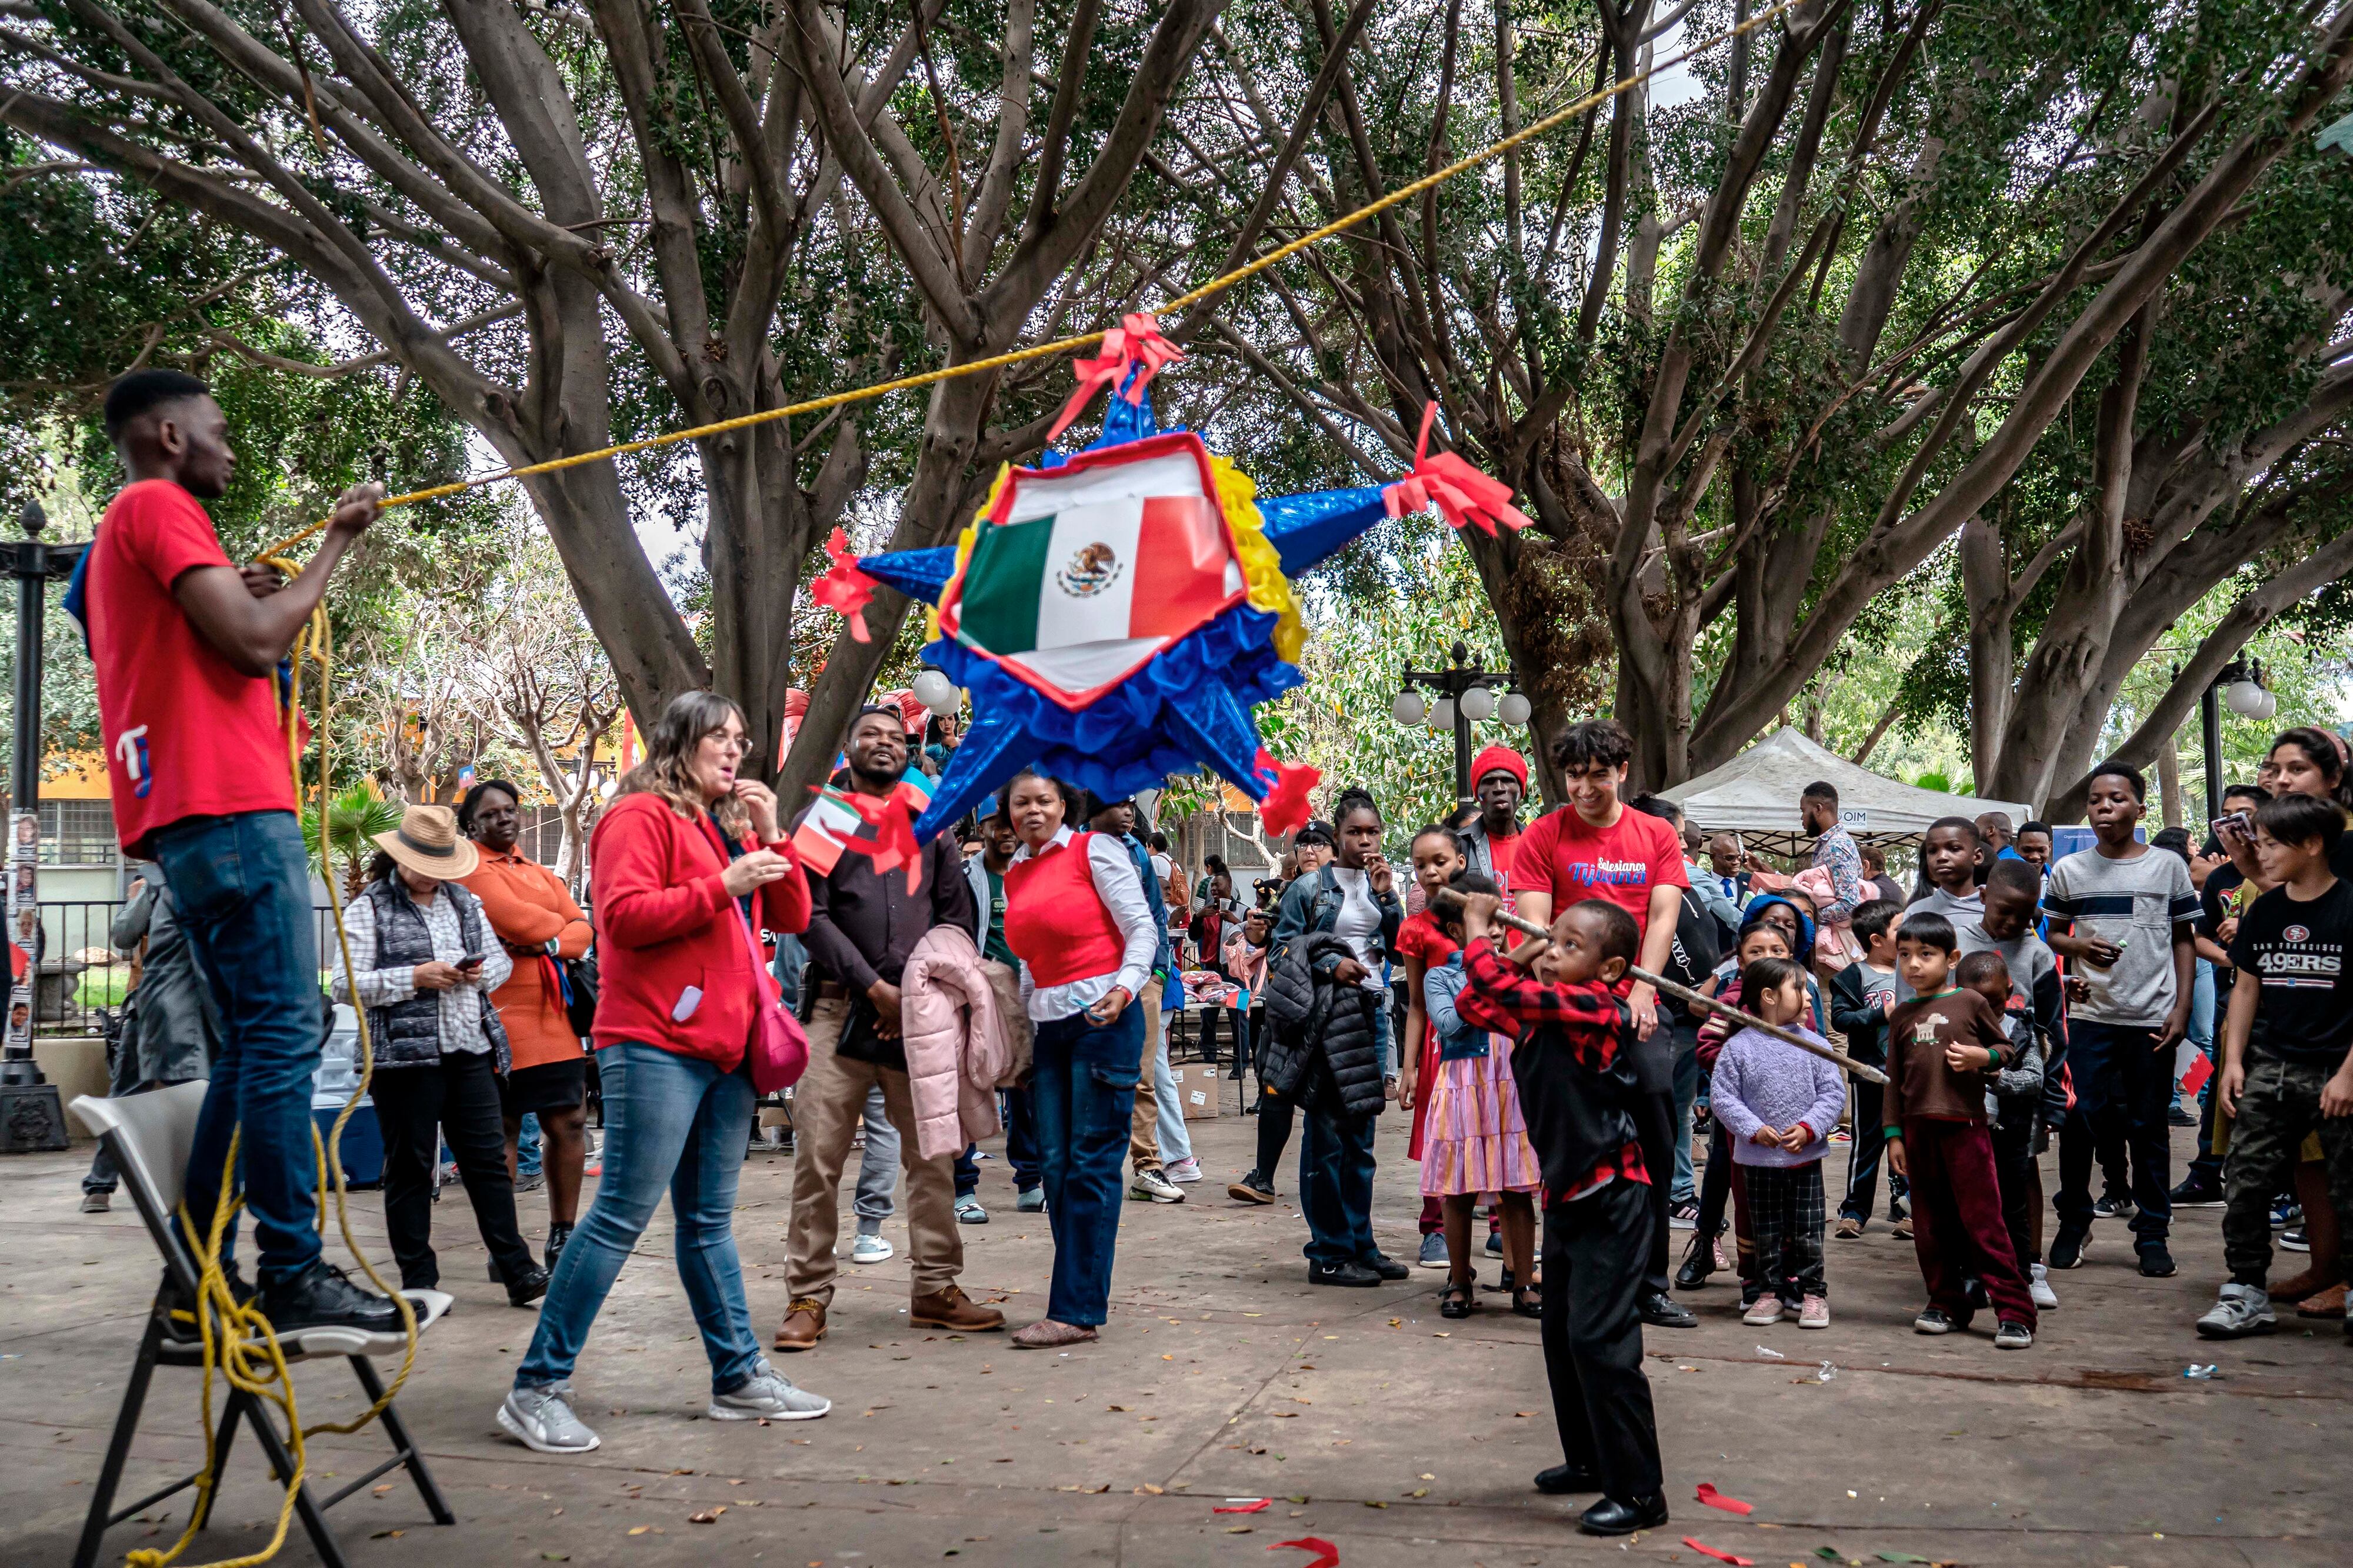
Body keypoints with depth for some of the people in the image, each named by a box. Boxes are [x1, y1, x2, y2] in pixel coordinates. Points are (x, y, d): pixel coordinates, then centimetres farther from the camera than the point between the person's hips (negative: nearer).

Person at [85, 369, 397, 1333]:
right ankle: (291, 1275, -12)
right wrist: (336, 542, -4)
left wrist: (236, 603, 19)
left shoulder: (120, 534, 26)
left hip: (182, 816, 10)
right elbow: (257, 645, -14)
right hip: (230, 807, -10)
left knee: (253, 1046, 11)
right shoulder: (160, 506, -5)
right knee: (285, 1037, -11)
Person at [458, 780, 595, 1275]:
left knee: (568, 1123, 7)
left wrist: (551, 942, -11)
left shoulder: (540, 873, 21)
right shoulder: (472, 870, -3)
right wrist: (559, 924, 2)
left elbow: (582, 928, 11)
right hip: (503, 1019, -7)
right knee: (503, 1132, -2)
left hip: (554, 1018, 7)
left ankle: (562, 1236, 18)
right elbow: (515, 919, -17)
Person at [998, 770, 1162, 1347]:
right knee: (1055, 1164, 4)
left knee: (1091, 1164, -6)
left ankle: (1077, 1311, -3)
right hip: (1048, 1023, 7)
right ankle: (1083, 1294, 14)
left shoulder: (1095, 850, -2)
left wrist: (1125, 987, -21)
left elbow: (1143, 930, -6)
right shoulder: (1015, 875, 16)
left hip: (1103, 1016, -7)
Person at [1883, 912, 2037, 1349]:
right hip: (1919, 1128, 4)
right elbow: (1894, 1079, 13)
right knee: (1930, 1225, 9)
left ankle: (2014, 1313, -3)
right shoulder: (1902, 1017, 11)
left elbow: (2005, 1047, 10)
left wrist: (1980, 1056, -12)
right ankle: (1945, 1304, 20)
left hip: (1965, 1124, -4)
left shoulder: (1970, 1002, 1)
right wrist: (1894, 1135, 9)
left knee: (1983, 1221, -6)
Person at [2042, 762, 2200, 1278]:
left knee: (2149, 1127, 5)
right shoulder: (2069, 870, 6)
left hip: (2153, 1018, -1)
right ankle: (2073, 1224, 14)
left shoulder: (2168, 866, 4)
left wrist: (2181, 1008, 0)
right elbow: (2053, 934, 14)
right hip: (2090, 1014, 1)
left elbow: (2183, 940, 8)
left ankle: (2152, 1233, 15)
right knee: (2080, 1119, -1)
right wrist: (2080, 948, -9)